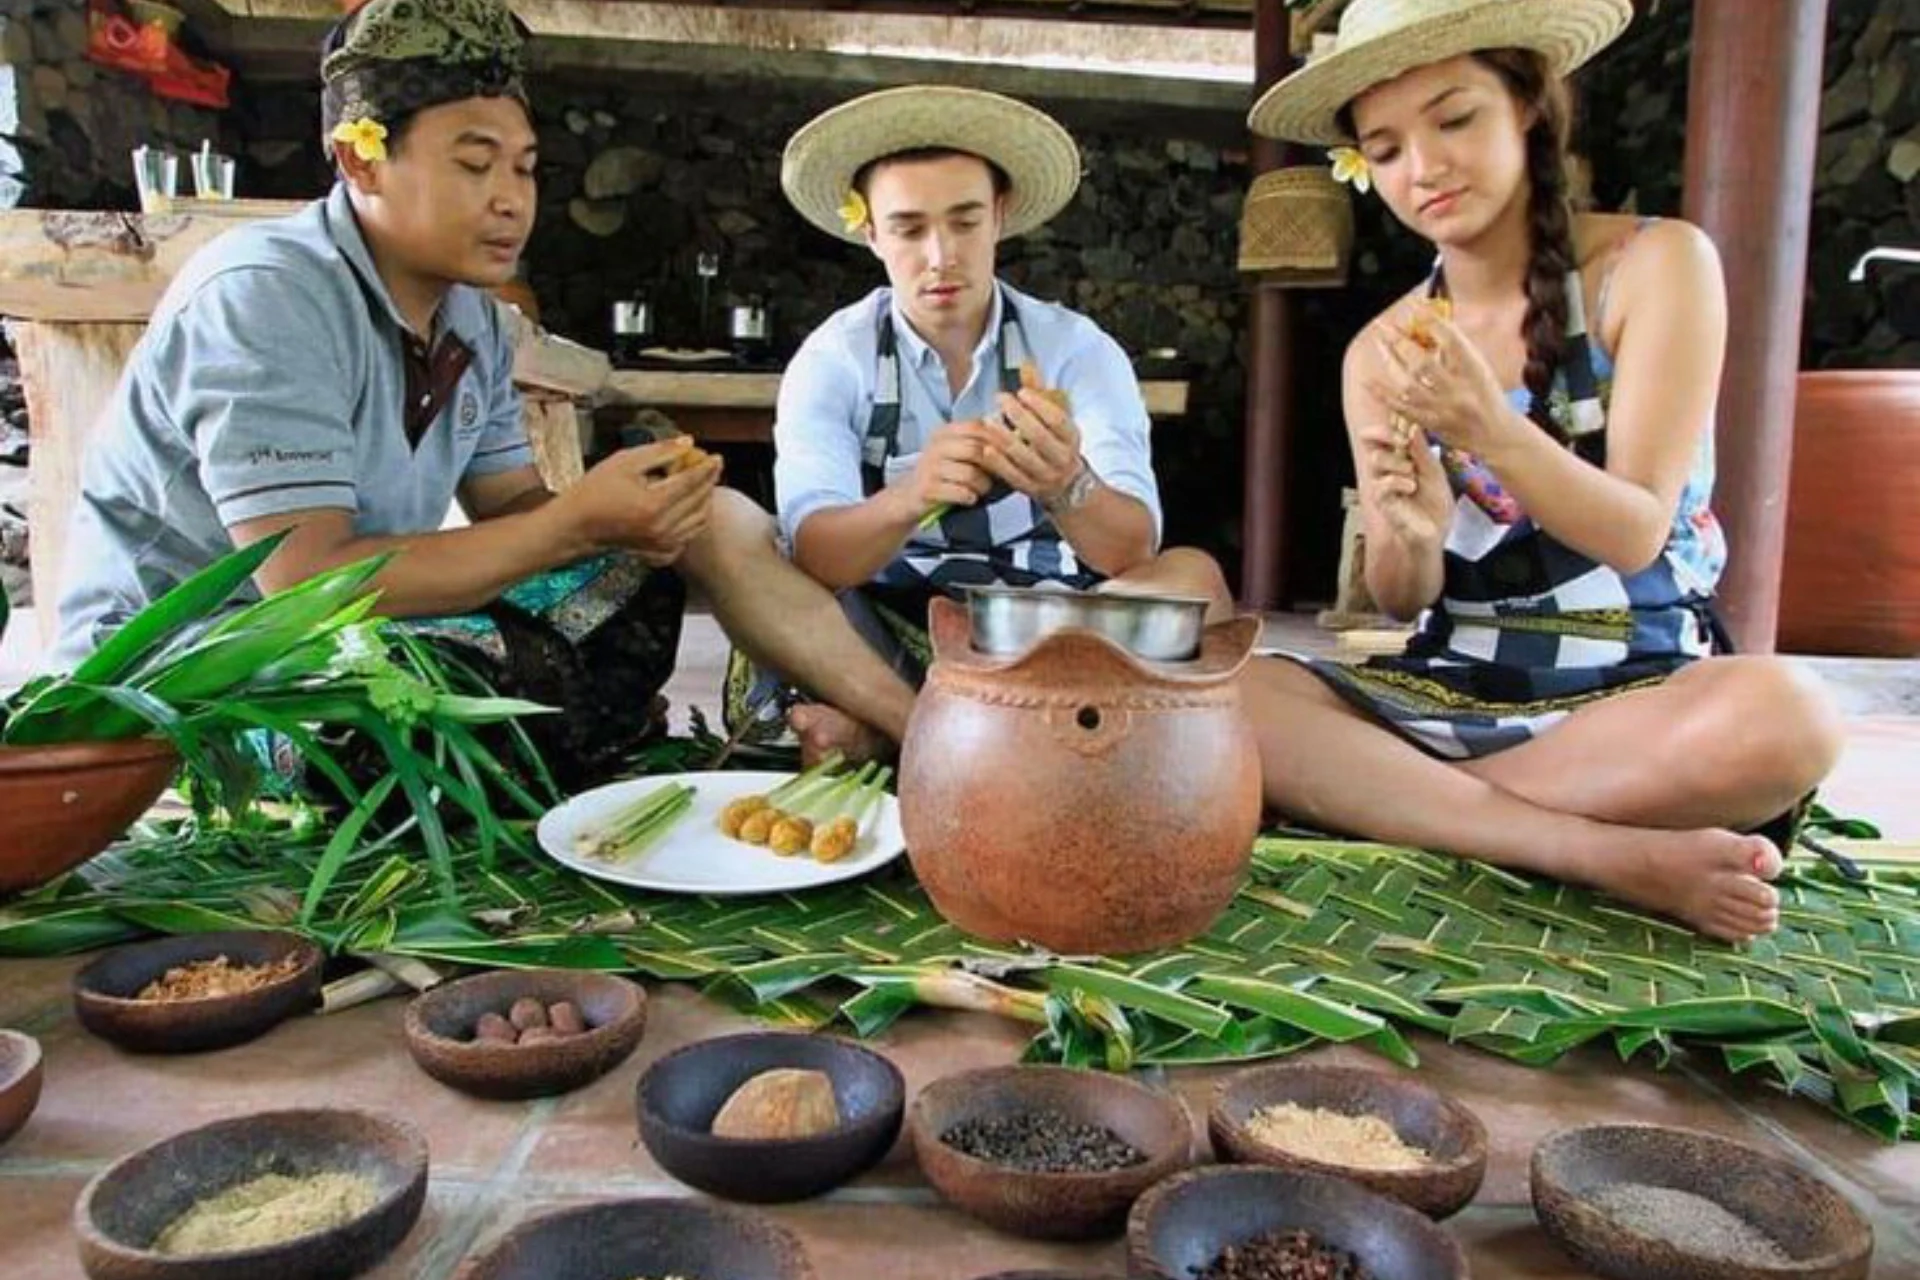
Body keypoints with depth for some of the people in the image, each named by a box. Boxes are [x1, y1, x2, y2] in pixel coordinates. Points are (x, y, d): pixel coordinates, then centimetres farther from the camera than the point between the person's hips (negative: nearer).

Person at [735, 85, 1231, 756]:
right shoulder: (831, 359, -4)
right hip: (887, 640, -1)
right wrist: (908, 501, -40)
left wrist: (1067, 488, -38)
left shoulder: (1079, 348, -3)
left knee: (1191, 577, -25)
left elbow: (1132, 551, -16)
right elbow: (812, 552, -19)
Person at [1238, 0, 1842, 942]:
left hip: (1633, 694, -2)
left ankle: (1391, 800, -16)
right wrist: (1410, 534, -22)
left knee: (1779, 717, -36)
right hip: (1445, 693, 3)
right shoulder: (1379, 353, 4)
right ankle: (1603, 855, -21)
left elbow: (1636, 536, -11)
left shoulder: (1654, 264, -3)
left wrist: (1491, 429, -29)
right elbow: (1401, 600, 2)